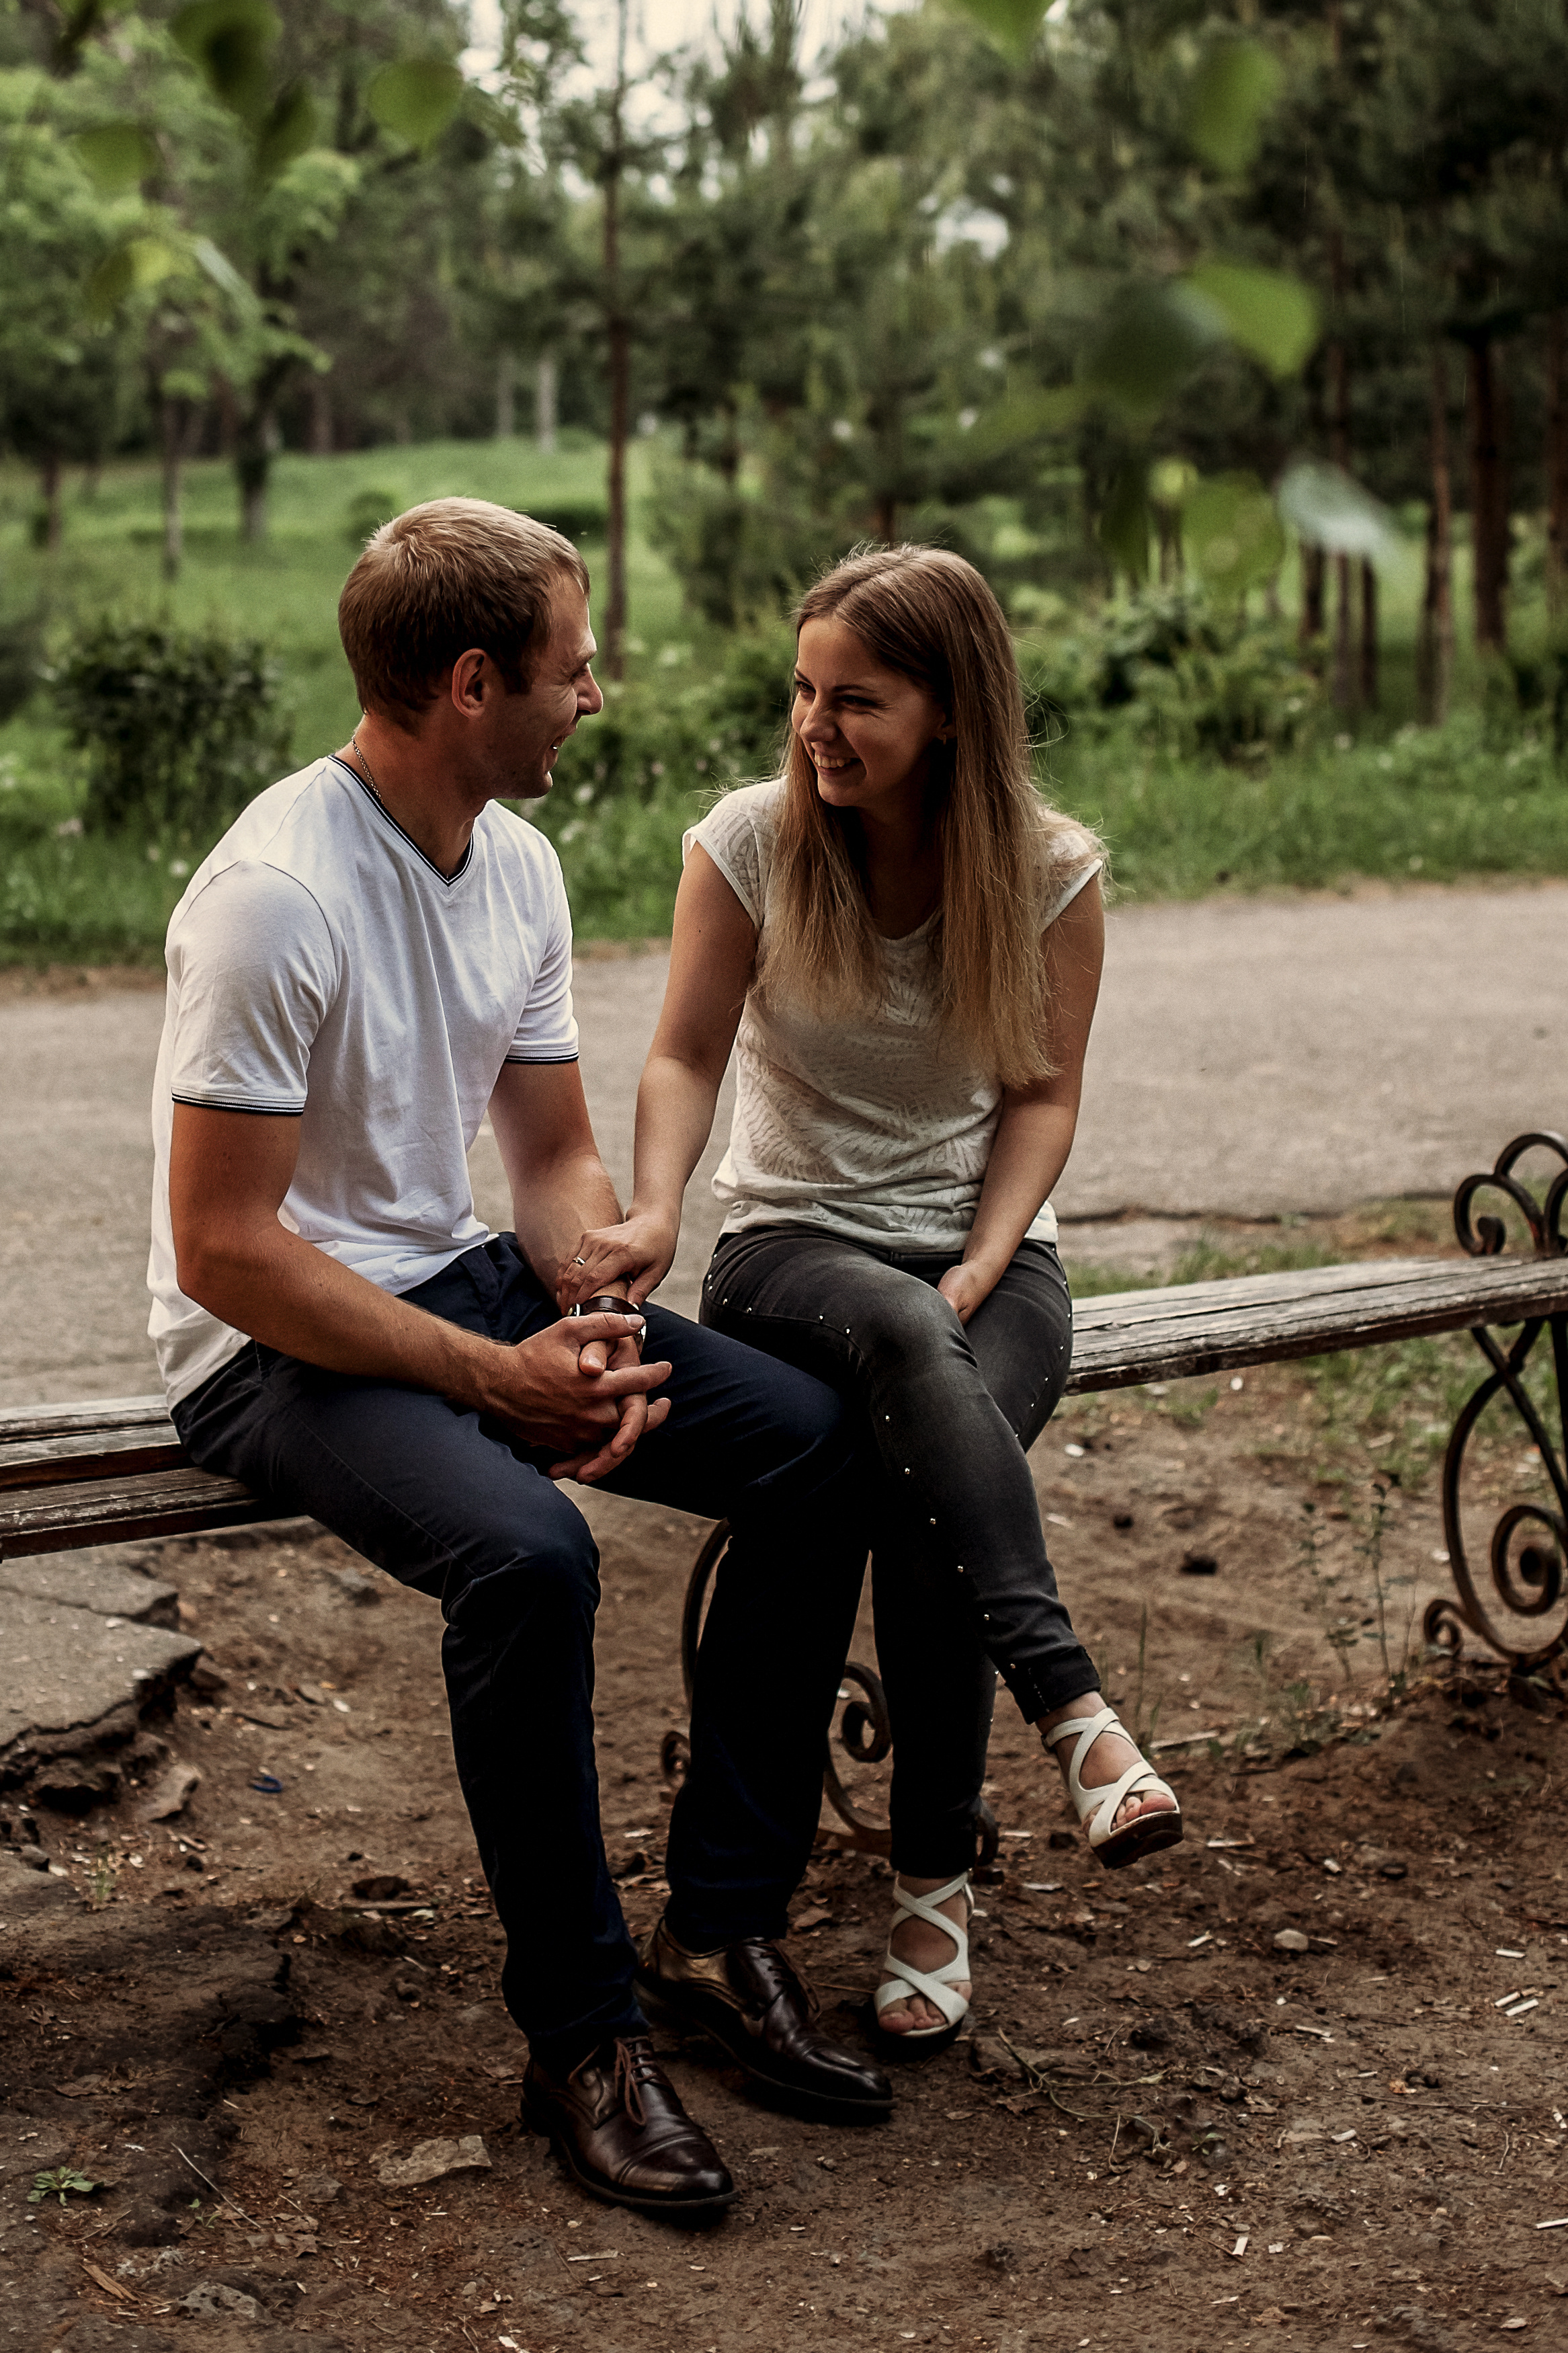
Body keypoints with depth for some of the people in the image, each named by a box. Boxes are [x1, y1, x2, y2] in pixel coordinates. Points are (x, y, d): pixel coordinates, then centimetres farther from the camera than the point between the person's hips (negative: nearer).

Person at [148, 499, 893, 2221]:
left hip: (459, 1283, 8)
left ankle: (729, 1922, 1)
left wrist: (599, 1320, -9)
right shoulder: (276, 895, -23)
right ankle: (578, 2033, -16)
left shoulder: (515, 862, 4)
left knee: (816, 1444, -8)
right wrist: (497, 1377, -22)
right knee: (527, 1549, -35)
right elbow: (225, 1252, -23)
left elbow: (554, 1153, 12)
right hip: (274, 1345, -8)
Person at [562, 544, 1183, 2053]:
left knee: (928, 1489, -32)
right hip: (791, 1245, 0)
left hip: (985, 1253, 1)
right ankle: (1075, 1717, -44)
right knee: (903, 1338, -40)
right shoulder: (752, 839, -5)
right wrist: (655, 1208, -21)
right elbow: (685, 1055, -3)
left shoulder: (1049, 870, -3)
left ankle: (933, 1885, -17)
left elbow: (1041, 1096, 1)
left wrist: (983, 1264, -14)